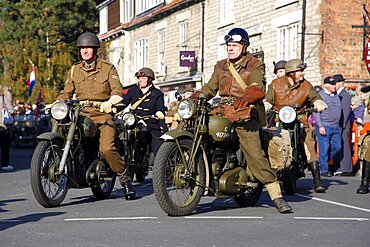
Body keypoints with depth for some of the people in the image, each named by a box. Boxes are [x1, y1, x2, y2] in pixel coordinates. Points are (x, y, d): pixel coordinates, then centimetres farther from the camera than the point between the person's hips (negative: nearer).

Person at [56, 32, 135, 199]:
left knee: (106, 148, -25)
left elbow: (117, 91, -5)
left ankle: (125, 178, -5)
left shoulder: (108, 68, 6)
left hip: (102, 114, -4)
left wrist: (110, 101, -26)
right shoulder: (75, 70, 18)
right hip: (81, 114, 4)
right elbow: (66, 93, 17)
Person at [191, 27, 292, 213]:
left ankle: (277, 196, -17)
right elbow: (209, 88, 22)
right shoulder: (220, 66, 23)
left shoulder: (255, 65, 6)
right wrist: (191, 99, 3)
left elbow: (258, 87, -11)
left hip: (245, 113, -6)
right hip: (223, 111, 6)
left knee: (255, 154, -18)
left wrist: (246, 97, -34)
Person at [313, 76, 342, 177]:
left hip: (336, 127, 7)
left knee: (337, 146, 7)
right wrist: (320, 126, -17)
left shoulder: (336, 95, 15)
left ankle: (323, 161, 24)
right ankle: (324, 170, 3)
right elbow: (316, 112, -11)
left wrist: (339, 125, 19)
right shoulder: (320, 95, -6)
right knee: (324, 148, -4)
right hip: (324, 127, -7)